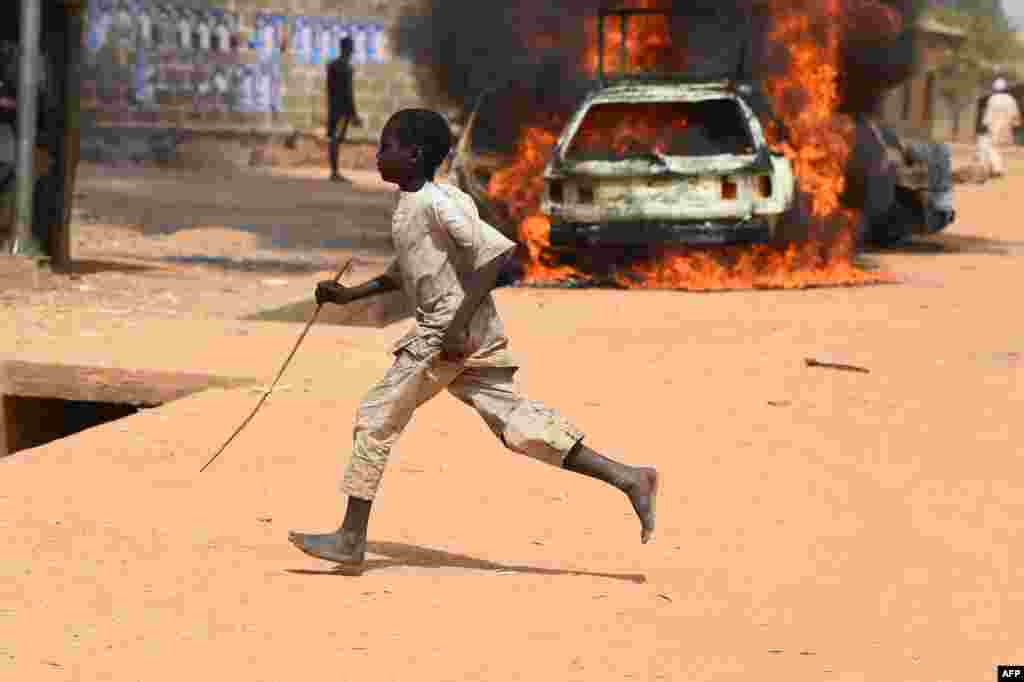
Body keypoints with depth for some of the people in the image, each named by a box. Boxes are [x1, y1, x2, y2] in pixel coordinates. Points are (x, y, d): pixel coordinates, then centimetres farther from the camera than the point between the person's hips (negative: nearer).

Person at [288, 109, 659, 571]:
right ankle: (626, 478, 0)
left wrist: (458, 324, -24)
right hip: (459, 333, 9)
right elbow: (405, 272, 27)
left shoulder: (436, 203, -15)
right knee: (513, 420, 5)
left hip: (446, 334, -9)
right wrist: (349, 295, 22)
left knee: (376, 419, -1)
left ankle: (351, 538, 7)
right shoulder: (412, 203, 14)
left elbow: (497, 252, -22)